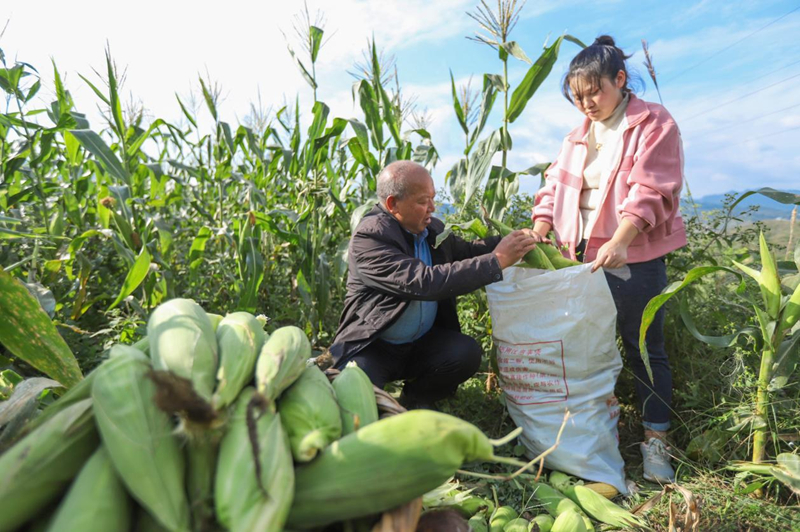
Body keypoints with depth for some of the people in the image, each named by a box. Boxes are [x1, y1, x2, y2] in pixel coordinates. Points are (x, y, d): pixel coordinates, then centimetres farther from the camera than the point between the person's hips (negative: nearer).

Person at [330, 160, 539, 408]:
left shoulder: (433, 228, 1)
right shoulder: (369, 237, -22)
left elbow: (466, 251, 19)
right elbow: (424, 282, -33)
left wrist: (514, 239, 0)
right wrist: (497, 260, -29)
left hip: (422, 343, 6)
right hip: (373, 348, -6)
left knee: (468, 352, -19)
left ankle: (414, 401, 7)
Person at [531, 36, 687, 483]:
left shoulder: (654, 124, -4)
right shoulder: (580, 133, 16)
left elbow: (650, 192, -16)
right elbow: (556, 187, 9)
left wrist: (619, 241, -30)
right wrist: (536, 236, -6)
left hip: (634, 259, -6)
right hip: (585, 257, 6)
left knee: (645, 349, 4)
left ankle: (656, 440, 19)